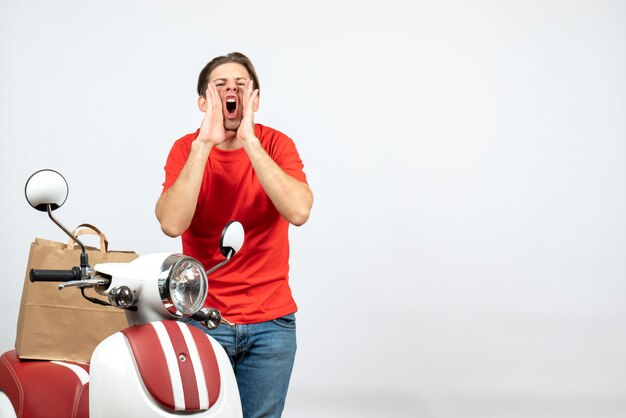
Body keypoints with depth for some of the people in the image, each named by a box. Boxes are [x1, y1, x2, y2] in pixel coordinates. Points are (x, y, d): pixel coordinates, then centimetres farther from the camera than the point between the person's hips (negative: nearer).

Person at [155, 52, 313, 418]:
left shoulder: (276, 145, -3)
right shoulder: (187, 149, -4)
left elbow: (298, 212, -23)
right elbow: (172, 224, -21)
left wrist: (250, 142, -23)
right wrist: (204, 144, -24)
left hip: (270, 322, 1)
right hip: (201, 316, 0)